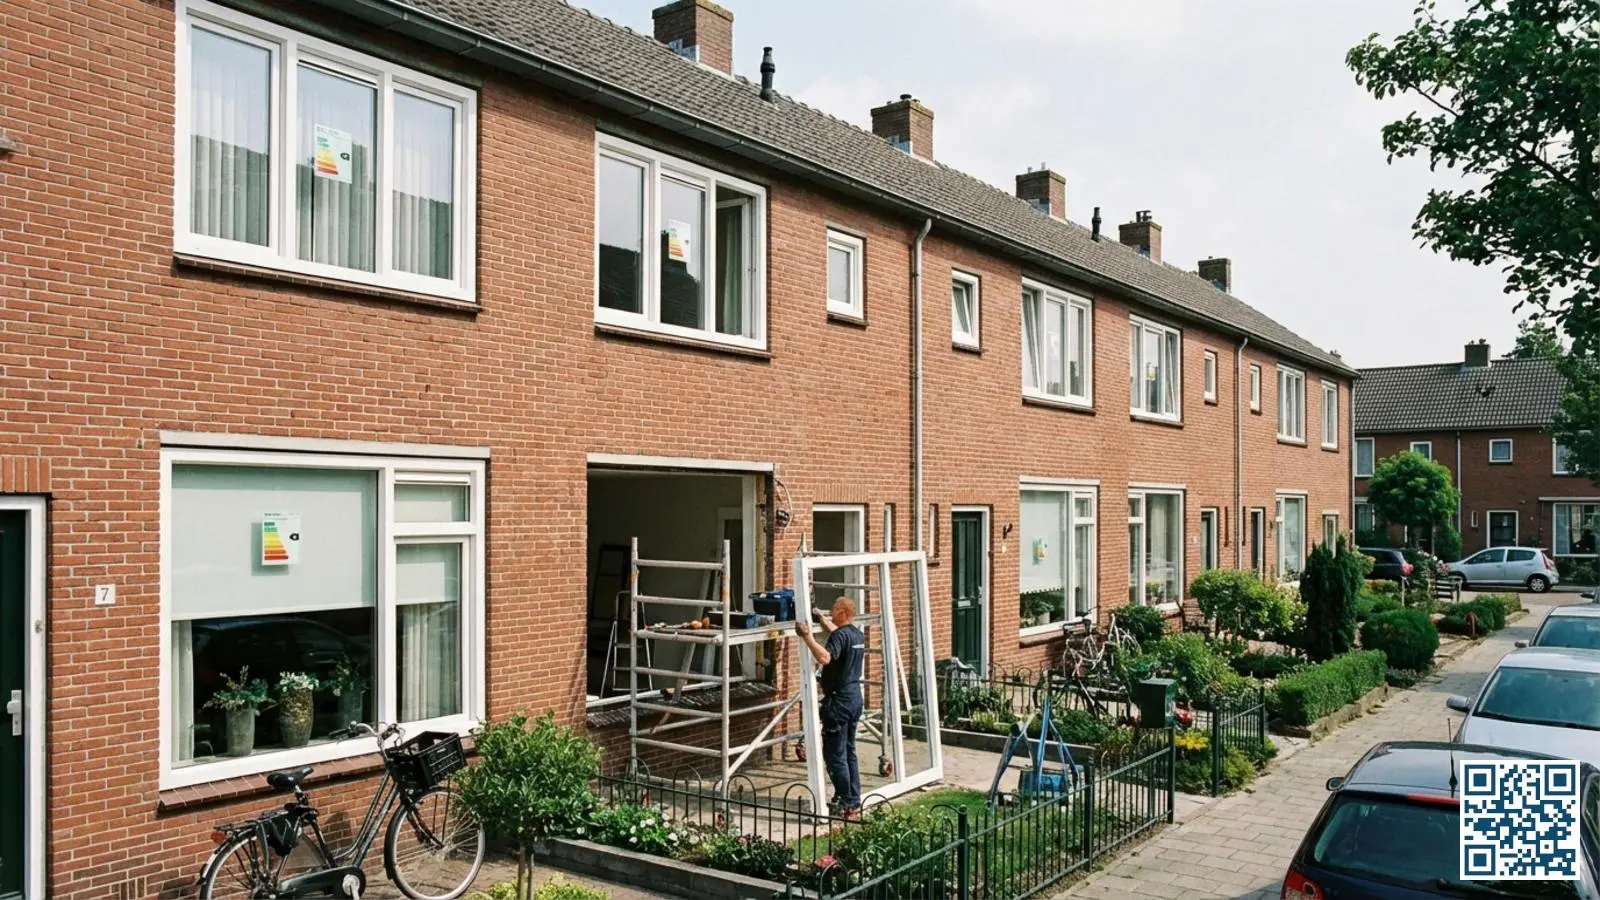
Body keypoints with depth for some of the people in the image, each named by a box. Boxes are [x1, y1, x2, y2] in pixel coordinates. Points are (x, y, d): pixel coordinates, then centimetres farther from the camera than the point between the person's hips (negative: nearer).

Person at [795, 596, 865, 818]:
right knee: (849, 751, 15)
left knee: (835, 754, -3)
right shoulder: (858, 635, 11)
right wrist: (823, 619, 35)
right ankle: (854, 801, 19)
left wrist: (807, 636, -33)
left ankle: (845, 804, 0)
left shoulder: (840, 636, -17)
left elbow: (825, 657, -36)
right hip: (855, 696, 9)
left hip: (839, 700, -9)